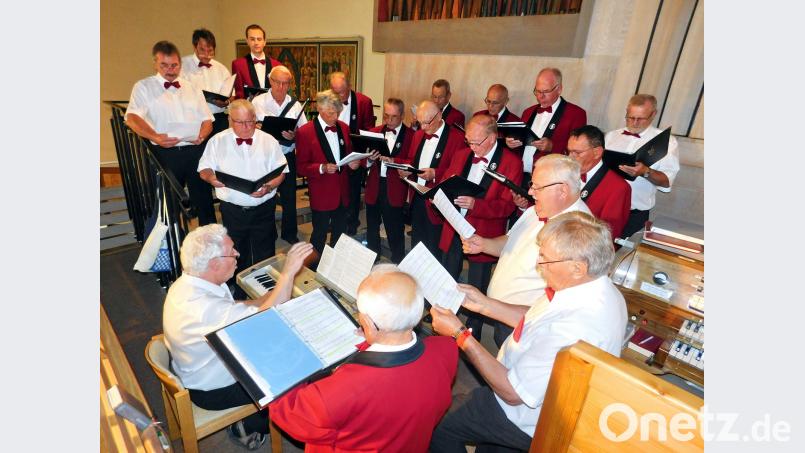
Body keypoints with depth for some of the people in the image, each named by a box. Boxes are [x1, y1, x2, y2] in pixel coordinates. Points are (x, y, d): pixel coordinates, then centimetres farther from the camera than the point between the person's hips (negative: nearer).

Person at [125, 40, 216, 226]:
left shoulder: (192, 89, 17)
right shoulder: (144, 87, 7)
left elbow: (207, 120, 12)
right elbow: (132, 118, -7)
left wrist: (201, 135, -11)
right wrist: (156, 137, -26)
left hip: (196, 150, 2)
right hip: (165, 153, -2)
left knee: (204, 199, 6)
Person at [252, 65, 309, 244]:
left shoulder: (295, 104, 3)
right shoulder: (258, 102, -1)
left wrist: (294, 135, -20)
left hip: (287, 156, 1)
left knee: (289, 196, 11)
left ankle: (290, 232, 29)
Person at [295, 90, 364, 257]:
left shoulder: (343, 127, 6)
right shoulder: (305, 132, -10)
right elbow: (301, 166, -8)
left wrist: (352, 163, -5)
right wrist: (322, 168, -25)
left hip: (342, 193, 5)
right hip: (321, 194, -5)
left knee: (340, 234, 17)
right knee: (319, 236, 9)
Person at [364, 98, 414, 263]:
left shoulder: (411, 135, -5)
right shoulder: (374, 131, 9)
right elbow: (364, 161, 6)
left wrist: (393, 160, -26)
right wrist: (370, 159, -16)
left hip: (395, 190, -4)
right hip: (373, 188, 5)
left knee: (395, 232, 7)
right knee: (372, 230, 18)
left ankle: (398, 266, 25)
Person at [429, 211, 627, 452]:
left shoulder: (572, 331, -41)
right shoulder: (598, 288, -12)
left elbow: (513, 392, -28)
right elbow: (536, 320, 4)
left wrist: (459, 333, -24)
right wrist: (485, 304, -4)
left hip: (533, 421, -8)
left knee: (436, 425, 7)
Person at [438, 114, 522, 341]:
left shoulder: (511, 163, -11)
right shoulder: (462, 154, 5)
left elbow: (507, 205, -15)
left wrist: (475, 204, -30)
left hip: (483, 236, -5)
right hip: (453, 230, 5)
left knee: (476, 290, 11)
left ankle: (472, 336, 34)